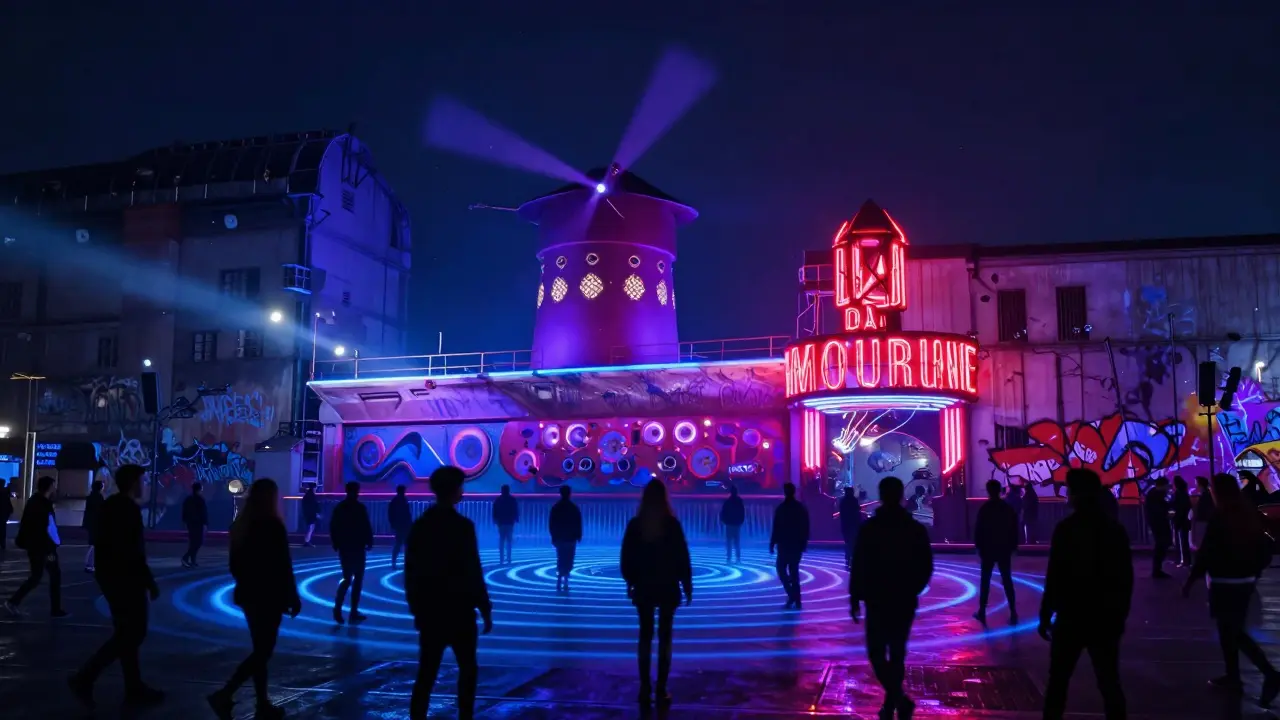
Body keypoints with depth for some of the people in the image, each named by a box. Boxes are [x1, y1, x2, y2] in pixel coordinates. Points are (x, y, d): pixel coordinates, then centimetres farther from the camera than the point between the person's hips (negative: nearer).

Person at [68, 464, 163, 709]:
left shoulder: (110, 505, 11)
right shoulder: (129, 509, -18)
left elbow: (104, 544, 16)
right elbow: (133, 552, -21)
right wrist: (150, 582, -15)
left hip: (111, 575, 10)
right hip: (124, 578, -10)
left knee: (127, 632, 12)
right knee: (132, 633, -1)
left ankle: (134, 688, 17)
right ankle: (85, 677, -4)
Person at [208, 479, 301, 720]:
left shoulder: (241, 525, 5)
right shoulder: (272, 525, -17)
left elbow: (235, 564, 12)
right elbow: (283, 566, -15)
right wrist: (293, 597, -7)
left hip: (248, 595, 8)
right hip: (268, 597, -8)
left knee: (260, 650, 14)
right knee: (263, 651, 0)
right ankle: (224, 694, -9)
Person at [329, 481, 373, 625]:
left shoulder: (339, 507, 5)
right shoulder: (360, 507, -12)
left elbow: (332, 527, 7)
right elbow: (366, 527, -14)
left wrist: (335, 544, 16)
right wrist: (369, 542, 2)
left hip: (344, 548, 5)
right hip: (357, 548, -5)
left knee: (346, 578, 15)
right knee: (357, 579, 5)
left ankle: (338, 606, -5)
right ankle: (354, 613, 4)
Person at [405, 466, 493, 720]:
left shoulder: (420, 525, 3)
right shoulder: (462, 526, -14)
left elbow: (411, 572, 8)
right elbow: (472, 573, -15)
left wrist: (416, 608, 16)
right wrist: (485, 609, -6)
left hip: (429, 610, 5)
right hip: (458, 611, -5)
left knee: (426, 672, 9)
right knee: (468, 669, 12)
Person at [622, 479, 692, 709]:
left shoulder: (635, 524, -4)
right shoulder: (672, 524, -9)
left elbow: (626, 558, 0)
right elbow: (682, 557, -6)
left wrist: (630, 582, 11)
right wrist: (687, 584, 3)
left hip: (643, 586, 2)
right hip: (668, 586, -1)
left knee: (645, 635, 9)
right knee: (664, 636, 5)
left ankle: (645, 689, 10)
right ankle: (661, 690, 4)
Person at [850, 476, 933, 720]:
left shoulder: (869, 528, -11)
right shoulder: (916, 529, -1)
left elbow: (858, 566, -11)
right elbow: (926, 568, 3)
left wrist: (855, 597, -1)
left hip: (877, 601, -3)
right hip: (905, 601, 4)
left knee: (877, 652, 6)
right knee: (897, 653, 15)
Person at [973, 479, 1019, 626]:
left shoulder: (984, 508, -8)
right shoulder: (1008, 508, 1)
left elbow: (978, 530, -9)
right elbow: (1014, 529, 3)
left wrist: (978, 547, 1)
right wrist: (1013, 546, 10)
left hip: (988, 549, -3)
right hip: (1004, 549, 3)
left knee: (985, 581, 6)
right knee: (1007, 581, 6)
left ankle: (982, 612, 9)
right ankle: (1013, 613, 1)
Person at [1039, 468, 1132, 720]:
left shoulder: (1067, 528, -11)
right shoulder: (1116, 529, 5)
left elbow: (1055, 577, -12)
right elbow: (1125, 579, 9)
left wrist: (1045, 615, -5)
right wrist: (1120, 615, 18)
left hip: (1072, 617, -4)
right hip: (1106, 619, 4)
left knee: (1058, 681, 8)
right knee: (1109, 682, 9)